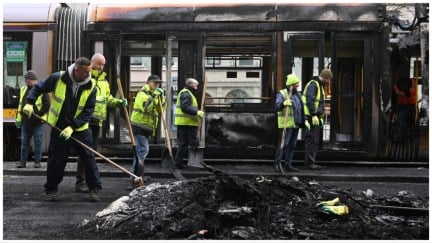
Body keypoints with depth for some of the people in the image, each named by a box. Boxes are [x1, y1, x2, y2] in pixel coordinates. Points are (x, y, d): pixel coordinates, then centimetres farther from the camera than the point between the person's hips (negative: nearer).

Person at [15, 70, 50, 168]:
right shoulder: (23, 89, 13)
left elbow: (47, 105, -10)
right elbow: (20, 105, 17)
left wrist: (38, 114, -15)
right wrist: (19, 119, 13)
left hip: (38, 123, -5)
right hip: (25, 122, 5)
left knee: (38, 143, 2)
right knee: (24, 142, 9)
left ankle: (37, 161, 10)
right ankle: (22, 161, 15)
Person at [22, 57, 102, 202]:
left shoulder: (90, 87, -9)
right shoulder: (58, 79, -11)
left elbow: (88, 111, -11)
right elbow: (38, 88, 3)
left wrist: (73, 127, -20)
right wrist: (30, 103, -12)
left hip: (80, 129, 1)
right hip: (58, 128, -1)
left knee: (88, 158, -2)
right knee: (56, 160, 4)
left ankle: (94, 188, 10)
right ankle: (51, 190, 18)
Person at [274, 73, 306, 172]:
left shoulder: (297, 94, 16)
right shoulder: (281, 94, -8)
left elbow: (301, 109, 23)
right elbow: (277, 107, -22)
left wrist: (304, 121, 15)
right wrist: (284, 103, -42)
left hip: (296, 124, 8)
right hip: (286, 124, -8)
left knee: (292, 145, 10)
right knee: (283, 144, -9)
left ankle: (288, 164, 16)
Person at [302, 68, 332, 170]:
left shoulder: (320, 85, 20)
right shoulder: (313, 84, -12)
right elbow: (310, 101, -21)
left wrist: (320, 117, 22)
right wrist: (314, 115, -24)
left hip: (316, 117, 10)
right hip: (311, 117, -10)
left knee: (315, 141, 11)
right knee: (312, 140, -10)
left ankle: (309, 161, 16)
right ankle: (310, 162, -8)